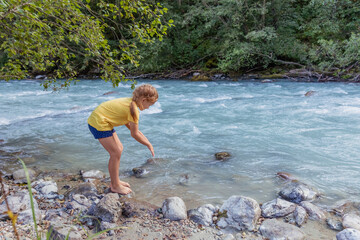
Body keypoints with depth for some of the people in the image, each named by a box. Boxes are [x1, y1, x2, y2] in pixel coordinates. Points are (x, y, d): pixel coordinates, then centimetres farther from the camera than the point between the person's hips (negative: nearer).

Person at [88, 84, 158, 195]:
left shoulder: (130, 102, 5)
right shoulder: (133, 109, -22)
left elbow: (129, 125, 14)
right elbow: (134, 134, -15)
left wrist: (145, 139, 12)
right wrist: (149, 145, -3)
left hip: (97, 118, 10)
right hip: (98, 122, -10)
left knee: (119, 148, 14)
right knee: (116, 152, -6)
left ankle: (115, 181, 27)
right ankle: (115, 186, 9)